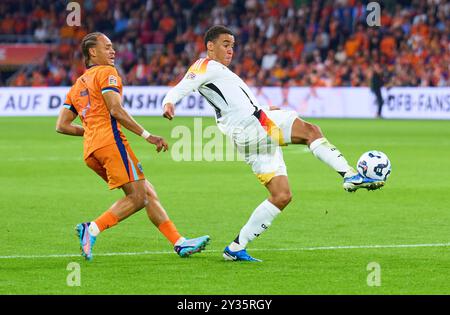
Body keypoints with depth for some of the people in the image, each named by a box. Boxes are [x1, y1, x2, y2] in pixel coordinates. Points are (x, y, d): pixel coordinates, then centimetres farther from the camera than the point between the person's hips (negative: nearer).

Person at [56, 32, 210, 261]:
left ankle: (179, 243, 2)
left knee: (148, 193, 8)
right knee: (137, 197, -13)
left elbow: (62, 126, 20)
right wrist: (147, 135, -13)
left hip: (90, 151, 9)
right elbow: (115, 110, -12)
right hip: (110, 140, -9)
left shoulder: (78, 85, 25)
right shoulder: (106, 73, 2)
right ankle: (92, 229, -24)